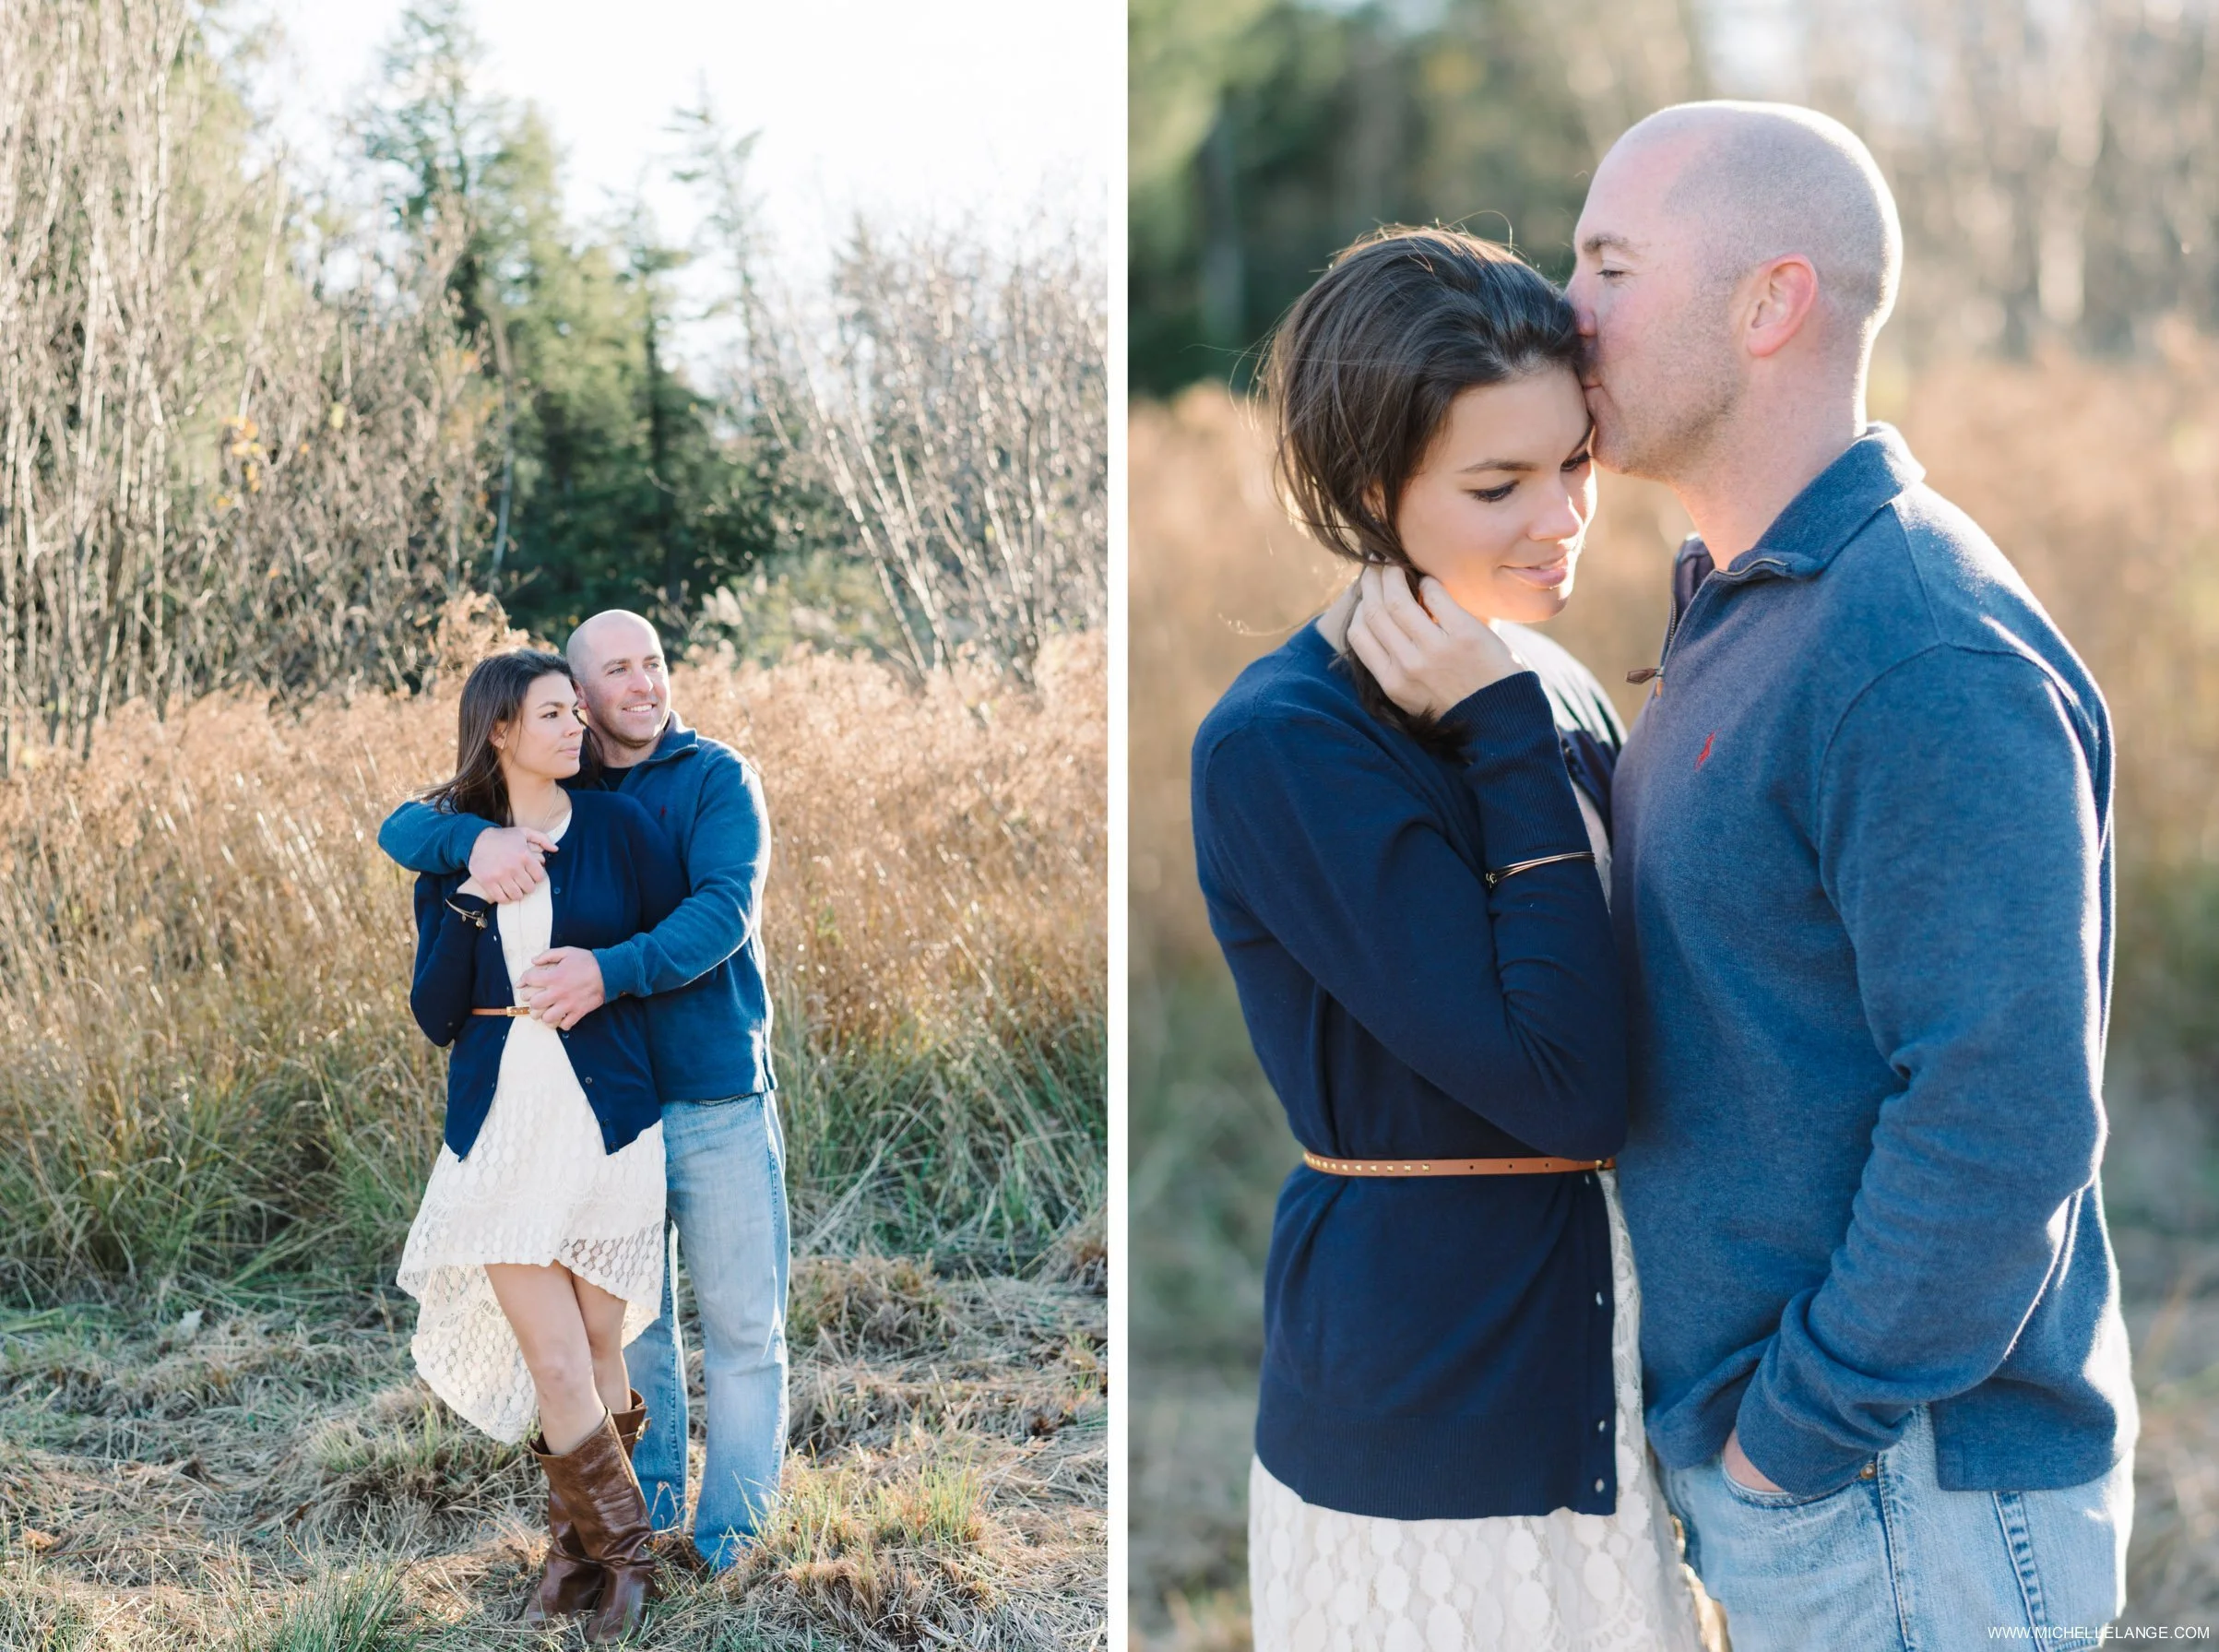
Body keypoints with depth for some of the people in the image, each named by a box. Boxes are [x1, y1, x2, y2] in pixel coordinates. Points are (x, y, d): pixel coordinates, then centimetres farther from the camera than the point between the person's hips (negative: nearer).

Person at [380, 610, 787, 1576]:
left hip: (716, 1097, -3)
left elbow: (726, 909, -18)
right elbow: (400, 829, 2)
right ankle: (644, 1521, 25)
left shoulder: (717, 780, -3)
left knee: (742, 1325, 1)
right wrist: (473, 840, -21)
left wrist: (611, 971, -32)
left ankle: (726, 1538, 12)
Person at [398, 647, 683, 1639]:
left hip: (607, 1121, -1)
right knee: (556, 1367, -3)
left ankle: (592, 1547, 23)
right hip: (500, 1128, 1)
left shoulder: (617, 827, 0)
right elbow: (433, 1014, -1)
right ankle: (618, 1554, 14)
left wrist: (601, 975, -3)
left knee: (596, 1357, 7)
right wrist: (469, 904, -11)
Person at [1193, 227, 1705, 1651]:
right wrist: (1510, 740, -20)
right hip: (1430, 1431, -7)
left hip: (1604, 1362, 7)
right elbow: (1566, 1089, -23)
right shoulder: (1282, 746, -19)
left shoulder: (1552, 689, 5)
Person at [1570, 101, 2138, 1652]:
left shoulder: (1925, 659, -21)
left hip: (1901, 1485, -9)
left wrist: (1800, 1435, -18)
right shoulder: (1739, 617, 10)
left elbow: (2003, 1115, -26)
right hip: (1758, 1444, 9)